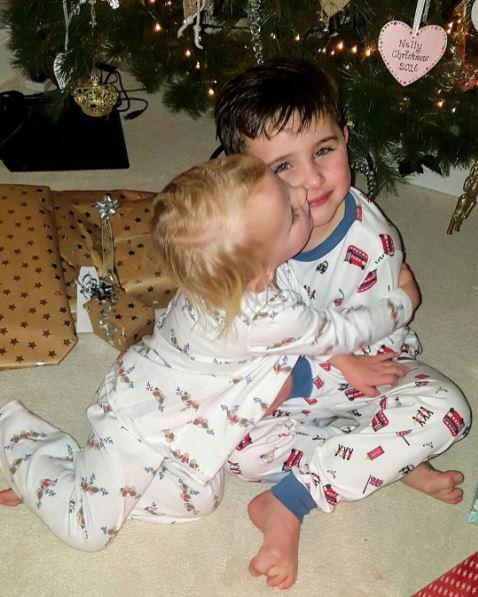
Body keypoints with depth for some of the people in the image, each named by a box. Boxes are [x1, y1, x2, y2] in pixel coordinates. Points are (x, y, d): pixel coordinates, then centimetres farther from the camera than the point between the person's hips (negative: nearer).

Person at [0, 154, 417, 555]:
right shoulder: (269, 319, -38)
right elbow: (341, 333, -19)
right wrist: (401, 301, -4)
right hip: (144, 424, -8)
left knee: (197, 500, 12)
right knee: (89, 530, 3)